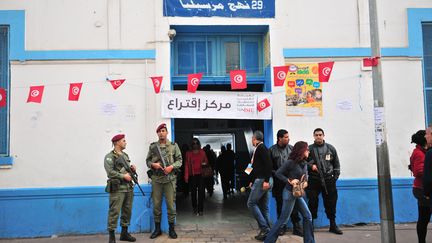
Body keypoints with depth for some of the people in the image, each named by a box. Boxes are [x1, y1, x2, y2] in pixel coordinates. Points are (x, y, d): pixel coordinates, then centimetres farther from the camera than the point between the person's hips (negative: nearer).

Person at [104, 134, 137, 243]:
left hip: (129, 187, 8)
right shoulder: (110, 156, -6)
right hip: (117, 188, -8)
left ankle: (124, 233, 23)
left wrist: (132, 168, 3)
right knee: (114, 212, -6)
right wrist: (123, 176, -18)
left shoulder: (125, 155, 18)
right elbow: (110, 171, -17)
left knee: (127, 211, 12)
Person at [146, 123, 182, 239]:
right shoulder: (152, 146, 8)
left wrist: (172, 166, -13)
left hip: (170, 178, -1)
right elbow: (148, 160, 12)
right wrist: (153, 164, -8)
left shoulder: (174, 146, 4)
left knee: (170, 204, 2)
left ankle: (171, 229, 14)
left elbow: (179, 160, 4)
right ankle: (157, 229, 19)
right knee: (156, 204, 7)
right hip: (156, 178, 2)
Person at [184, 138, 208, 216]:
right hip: (192, 175, 0)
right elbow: (186, 165, 4)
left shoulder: (202, 152, 10)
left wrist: (204, 163, -7)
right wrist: (186, 176, -2)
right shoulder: (188, 153, 7)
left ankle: (200, 210, -4)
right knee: (193, 192, 5)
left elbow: (206, 161, 18)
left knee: (201, 192, -7)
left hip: (201, 174, 0)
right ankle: (195, 208, 19)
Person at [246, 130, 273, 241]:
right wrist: (252, 181, 22)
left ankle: (264, 228, -7)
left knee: (251, 203, -7)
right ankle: (266, 231, 12)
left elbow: (268, 164, -20)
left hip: (262, 180, -9)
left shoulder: (261, 148, -11)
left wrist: (266, 181, -24)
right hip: (260, 180, 9)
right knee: (263, 206, 9)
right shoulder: (258, 149, 18)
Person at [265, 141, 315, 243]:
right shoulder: (291, 162, -16)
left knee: (307, 216, 8)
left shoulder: (304, 163, 6)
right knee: (283, 218, -3)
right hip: (289, 193, -8)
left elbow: (305, 176, 16)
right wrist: (289, 180, -21)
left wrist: (306, 182, -5)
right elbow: (278, 173, -14)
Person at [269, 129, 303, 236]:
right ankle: (282, 226, 20)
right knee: (280, 205, 8)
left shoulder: (292, 148, 6)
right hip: (278, 182, 0)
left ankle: (296, 227, 9)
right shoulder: (272, 150, 0)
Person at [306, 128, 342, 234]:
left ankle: (333, 225, 18)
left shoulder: (331, 148, 7)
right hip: (314, 180, -1)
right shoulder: (309, 149, 2)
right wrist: (310, 166, -12)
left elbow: (336, 164, 11)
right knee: (313, 203, 3)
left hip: (328, 180, 2)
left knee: (331, 202, 6)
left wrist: (335, 177, 4)